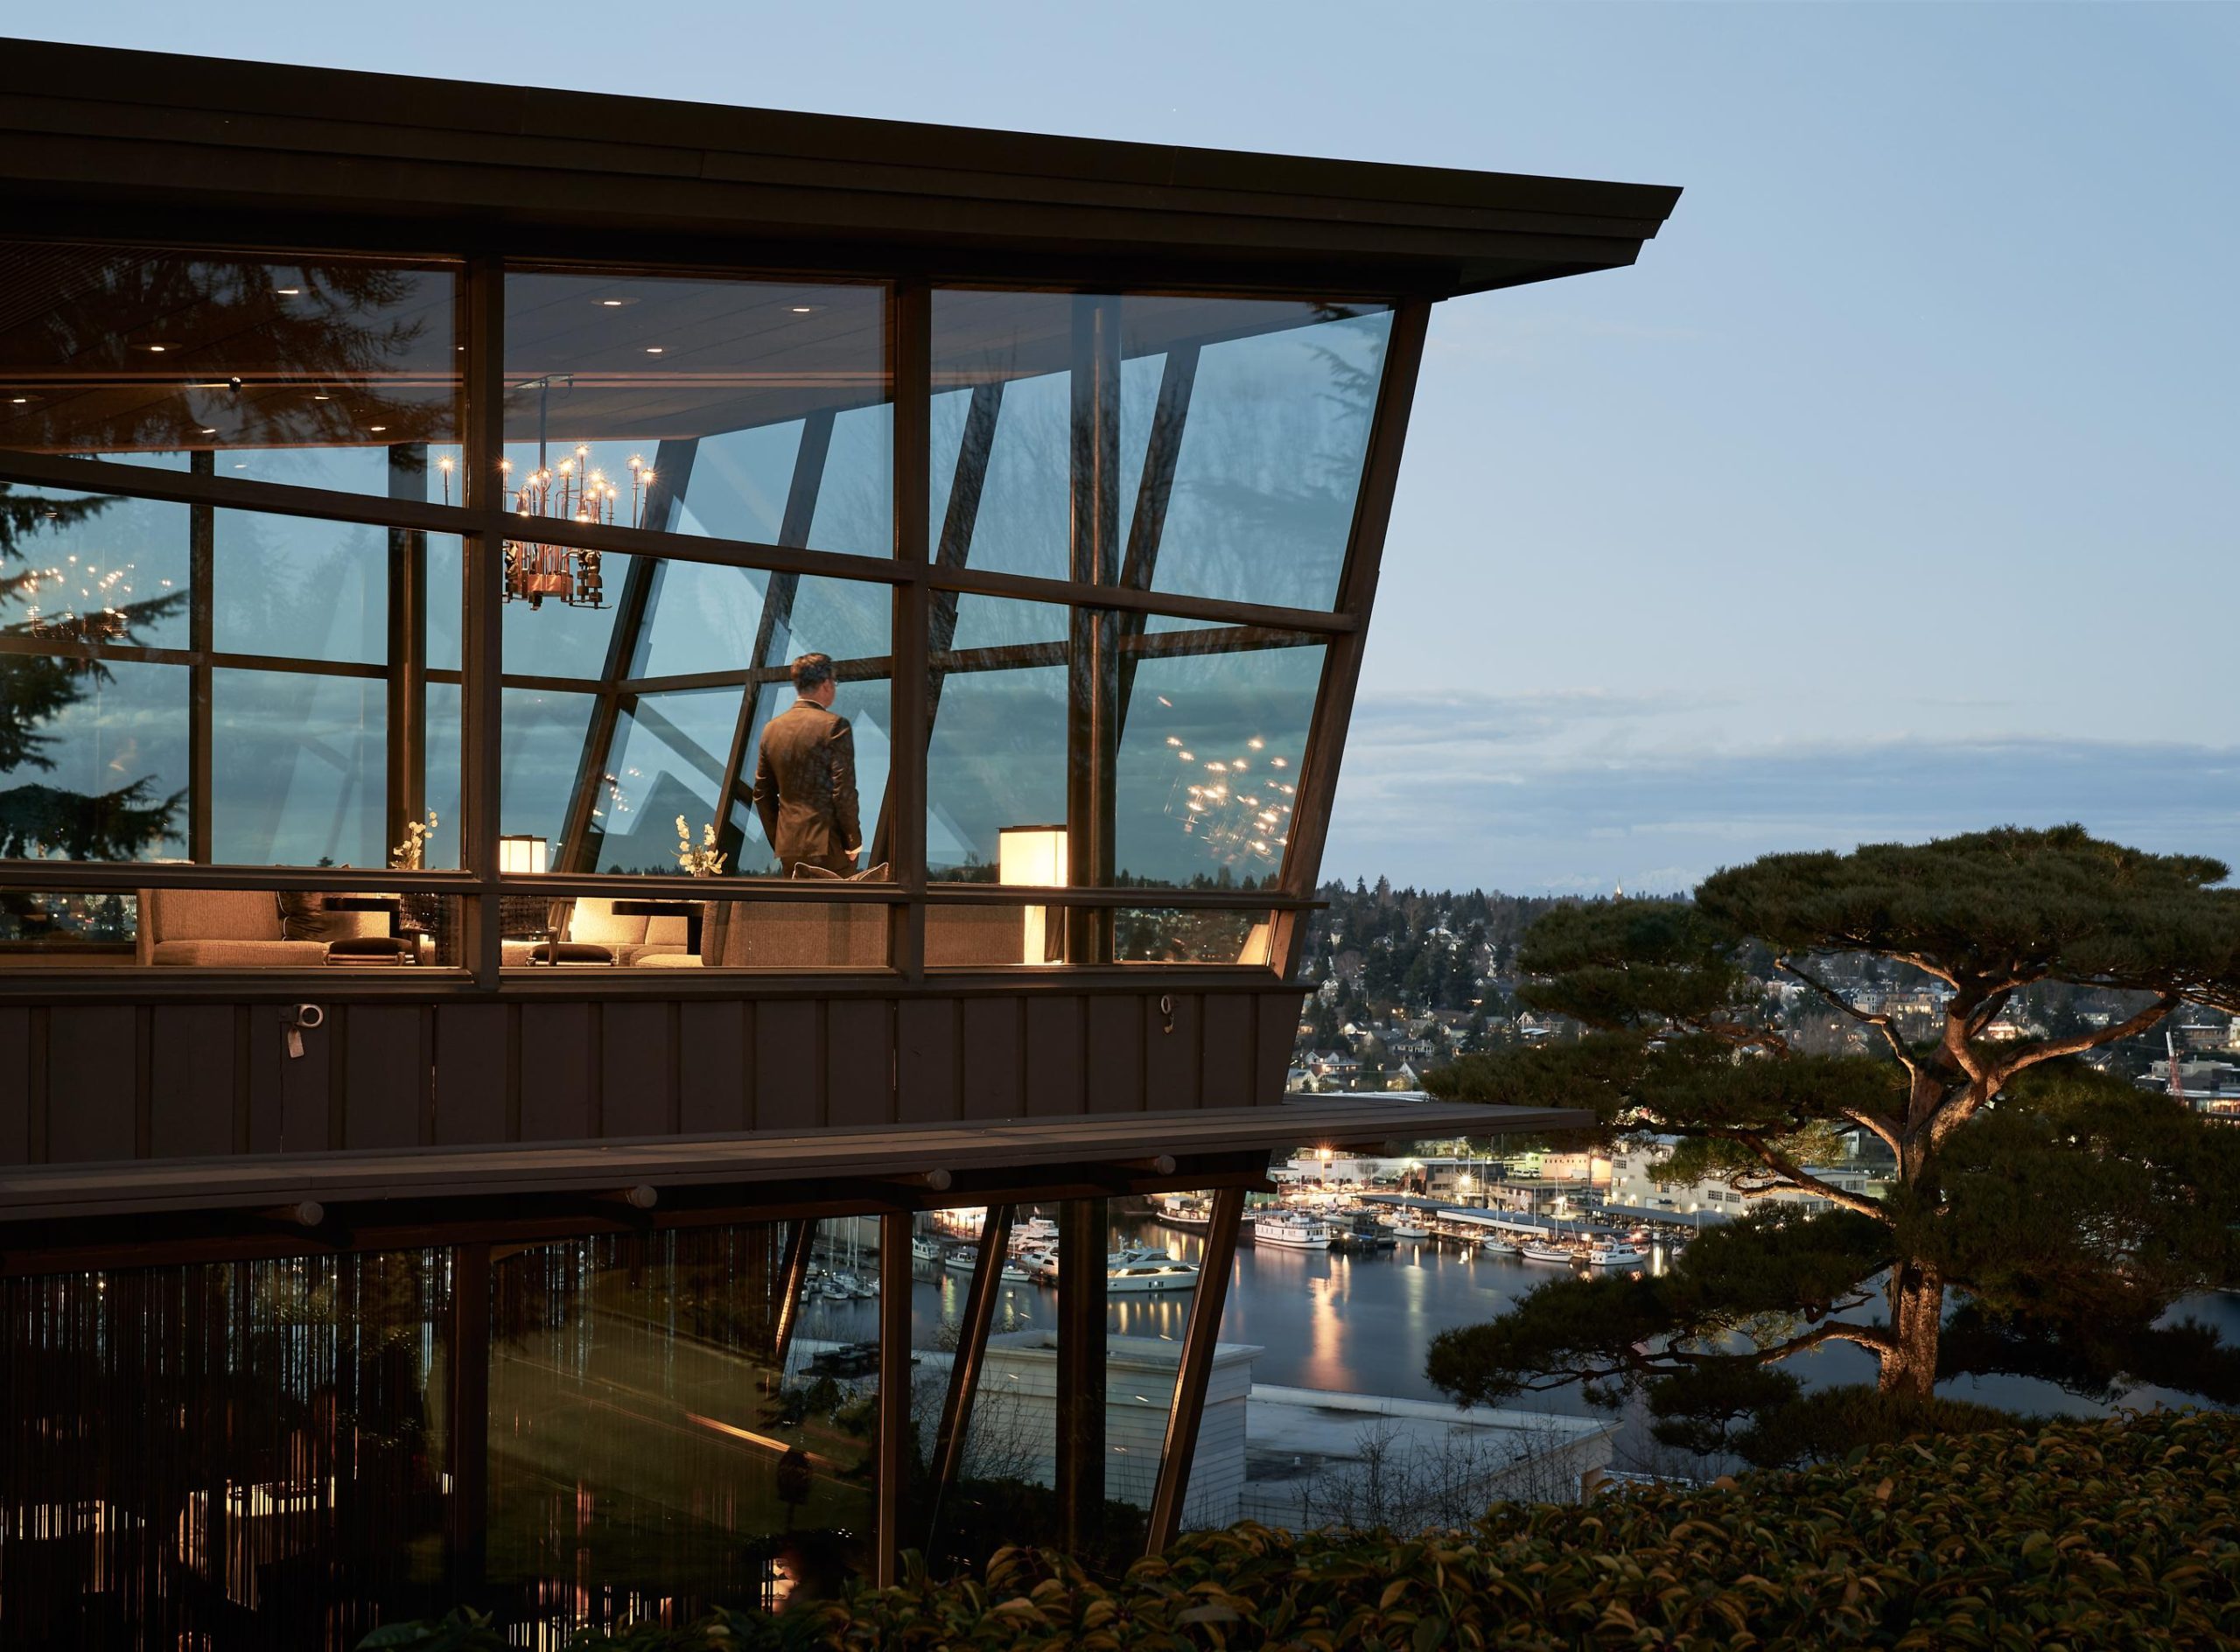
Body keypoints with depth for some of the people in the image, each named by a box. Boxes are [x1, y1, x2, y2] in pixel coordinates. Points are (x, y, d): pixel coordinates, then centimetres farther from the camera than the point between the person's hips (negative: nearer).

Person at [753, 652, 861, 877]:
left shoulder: (772, 728, 10)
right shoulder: (834, 725, -9)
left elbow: (762, 794, 13)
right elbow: (844, 791, -13)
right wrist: (853, 842, -3)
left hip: (787, 845, 6)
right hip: (829, 844, -6)